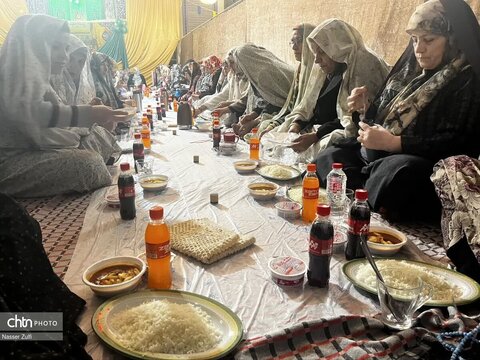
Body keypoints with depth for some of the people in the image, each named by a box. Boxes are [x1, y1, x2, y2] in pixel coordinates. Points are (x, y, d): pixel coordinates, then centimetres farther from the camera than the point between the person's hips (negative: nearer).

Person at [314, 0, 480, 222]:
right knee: (328, 158, 0)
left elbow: (458, 143, -17)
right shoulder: (410, 72, 16)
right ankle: (364, 202, -18)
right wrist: (365, 109, 0)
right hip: (378, 158, 8)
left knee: (394, 171, -37)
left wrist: (393, 143, -23)